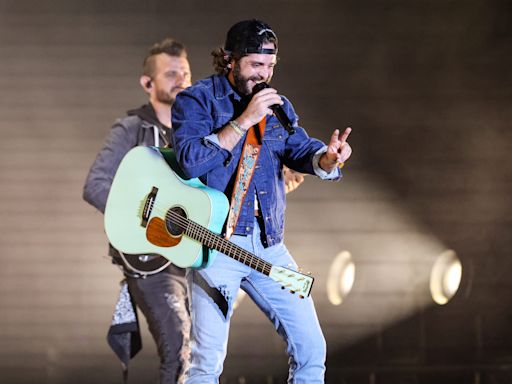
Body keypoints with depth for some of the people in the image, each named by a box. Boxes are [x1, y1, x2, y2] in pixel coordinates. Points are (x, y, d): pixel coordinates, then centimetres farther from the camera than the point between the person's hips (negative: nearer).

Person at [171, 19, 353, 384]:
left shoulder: (277, 105, 14)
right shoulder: (196, 100, -3)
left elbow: (301, 151, 2)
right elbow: (191, 160, -18)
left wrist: (328, 158, -21)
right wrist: (244, 120, -20)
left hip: (269, 244, 6)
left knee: (312, 349, 5)